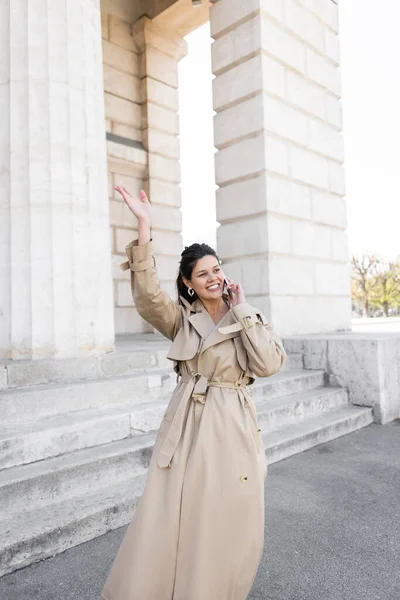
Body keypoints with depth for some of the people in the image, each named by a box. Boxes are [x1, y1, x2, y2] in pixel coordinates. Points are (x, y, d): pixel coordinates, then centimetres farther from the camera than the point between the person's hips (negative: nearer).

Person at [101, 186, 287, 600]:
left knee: (228, 525, 12)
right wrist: (144, 227, -25)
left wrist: (241, 310, -10)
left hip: (233, 429, 1)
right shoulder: (180, 318, 2)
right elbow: (147, 294, -18)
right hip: (187, 427, 0)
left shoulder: (249, 317, 4)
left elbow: (270, 364, -11)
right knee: (167, 524, 3)